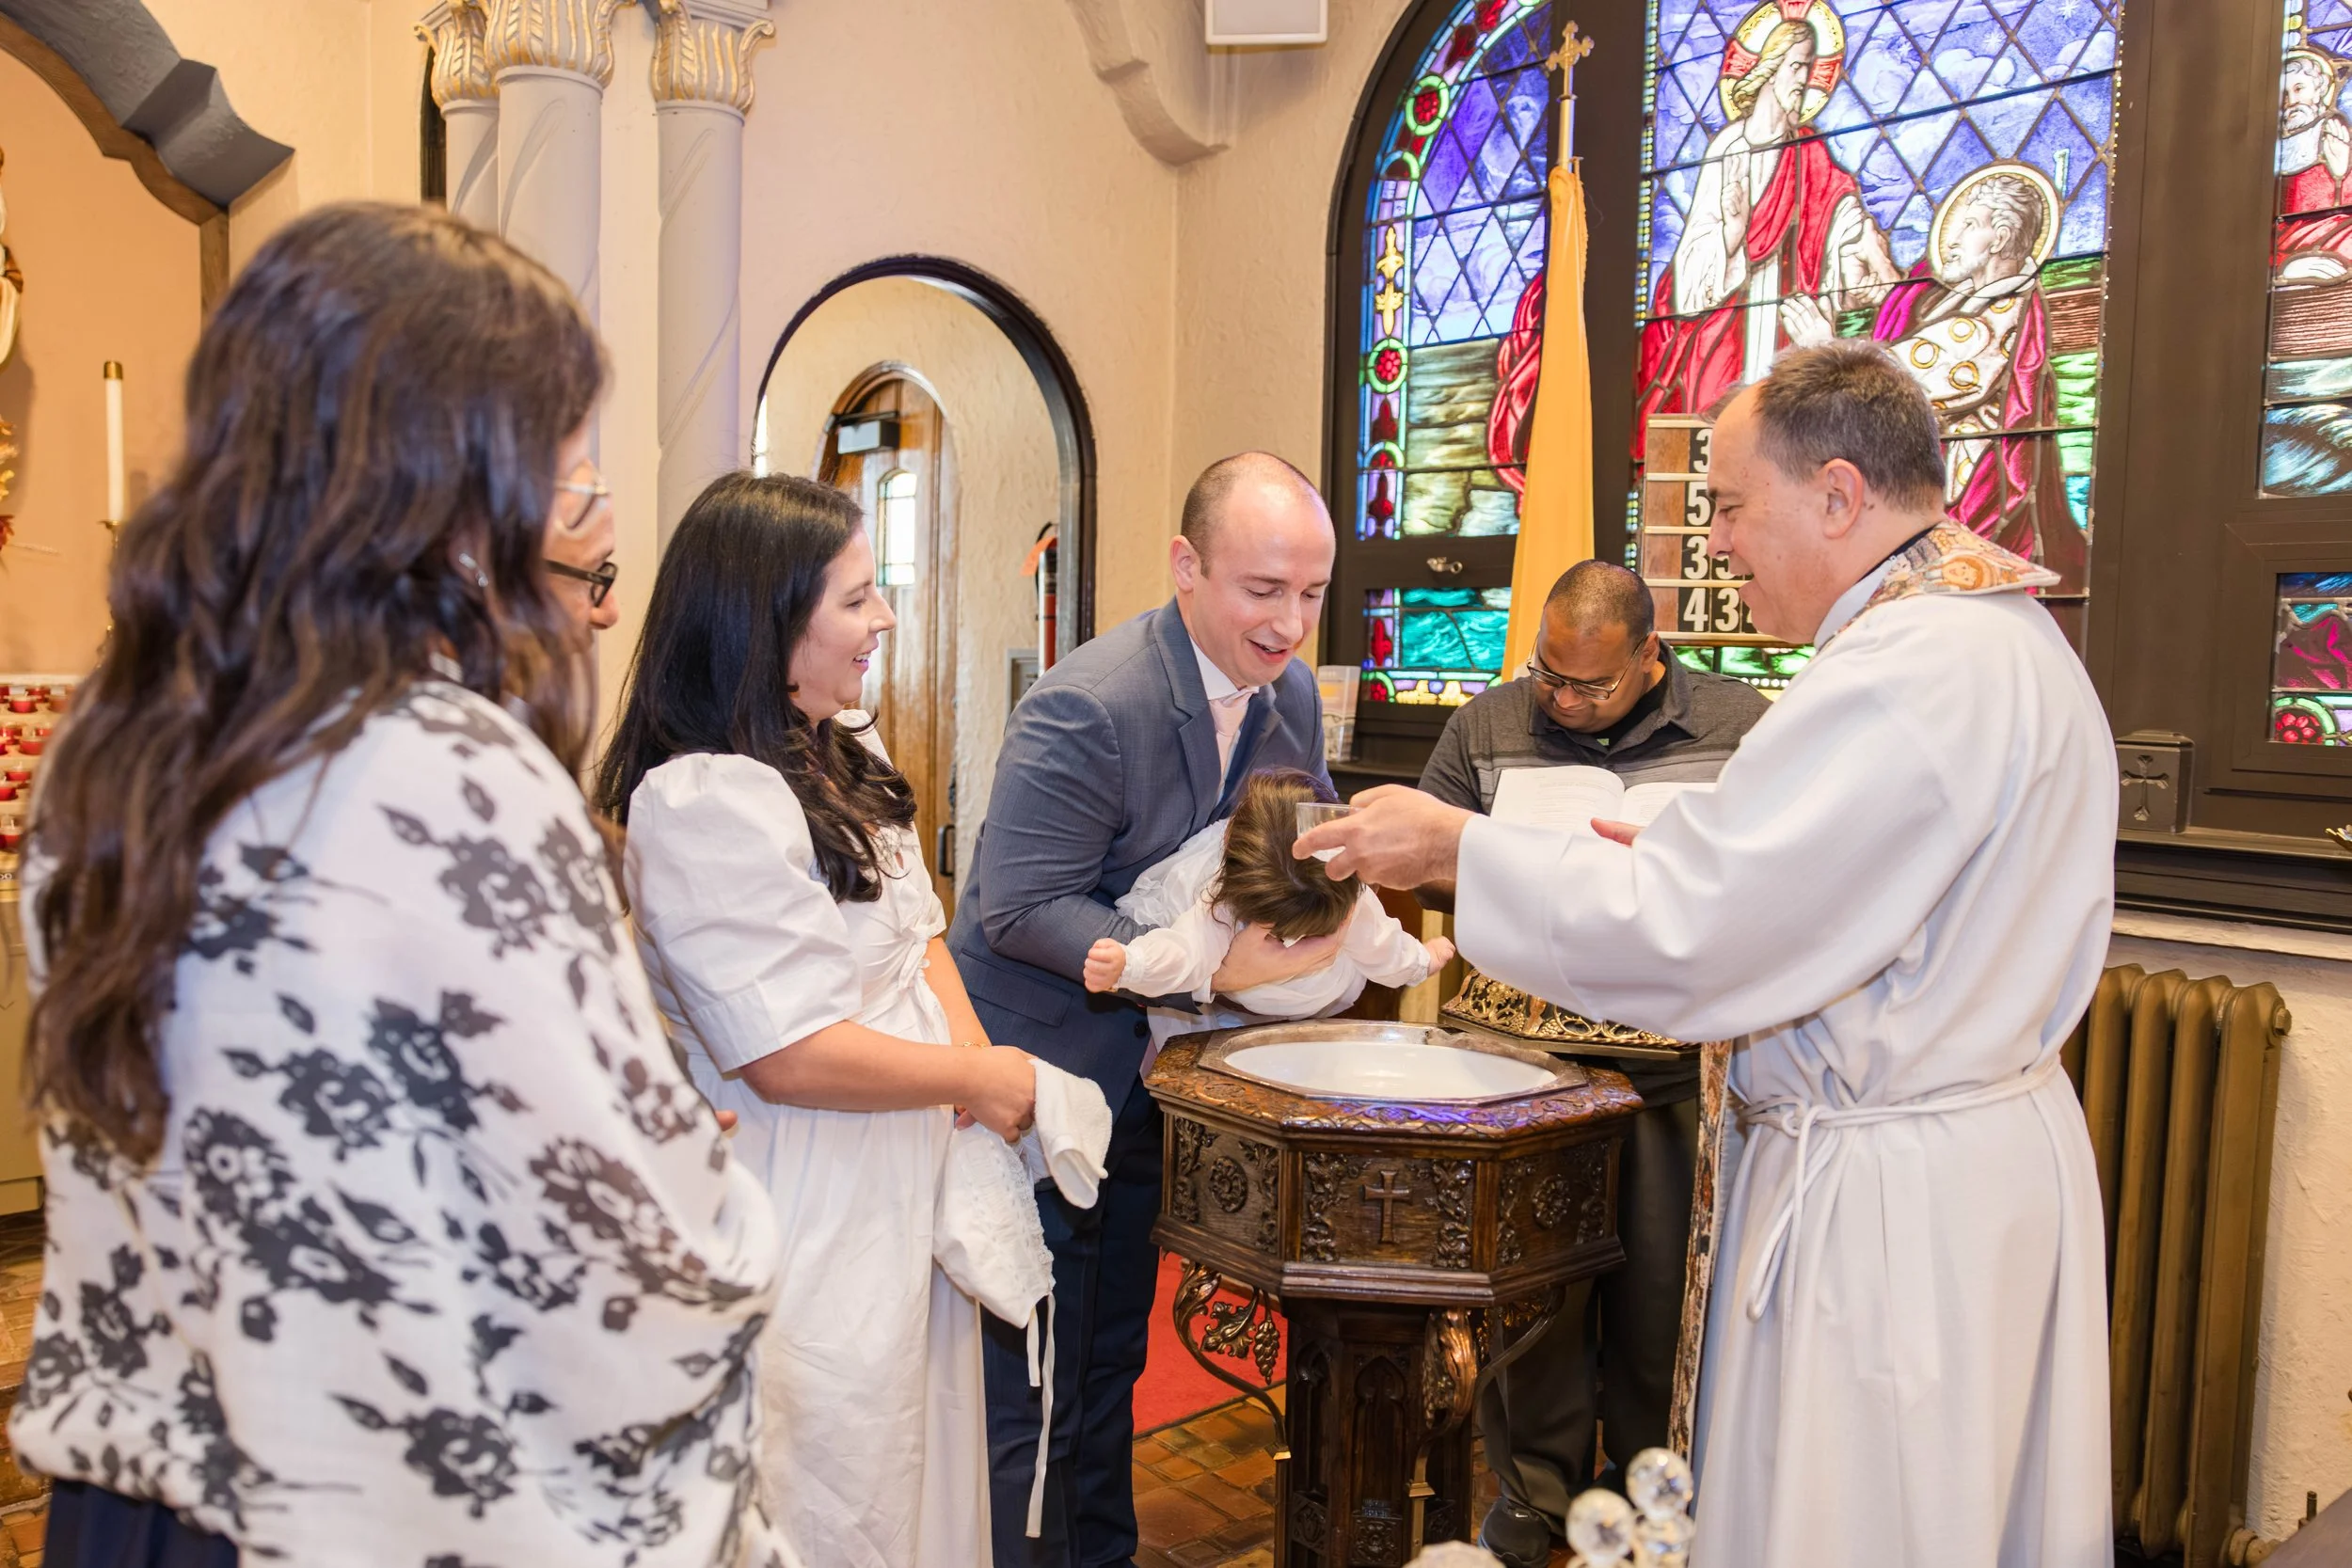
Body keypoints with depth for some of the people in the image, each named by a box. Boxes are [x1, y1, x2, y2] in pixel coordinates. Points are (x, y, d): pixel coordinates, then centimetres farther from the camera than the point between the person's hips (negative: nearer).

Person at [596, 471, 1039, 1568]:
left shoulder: (845, 753, 7)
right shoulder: (704, 803, -23)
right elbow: (788, 1054, -24)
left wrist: (977, 1056, -4)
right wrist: (979, 1079, -12)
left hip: (906, 1202, 9)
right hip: (814, 1234, -9)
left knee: (923, 1476, 23)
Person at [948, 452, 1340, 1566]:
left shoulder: (1291, 693, -2)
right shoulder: (1086, 707, -25)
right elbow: (1019, 911, -26)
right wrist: (1211, 970, -31)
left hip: (1144, 1076, 7)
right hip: (1039, 1079, -7)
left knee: (1113, 1359, 24)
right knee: (1035, 1385, 5)